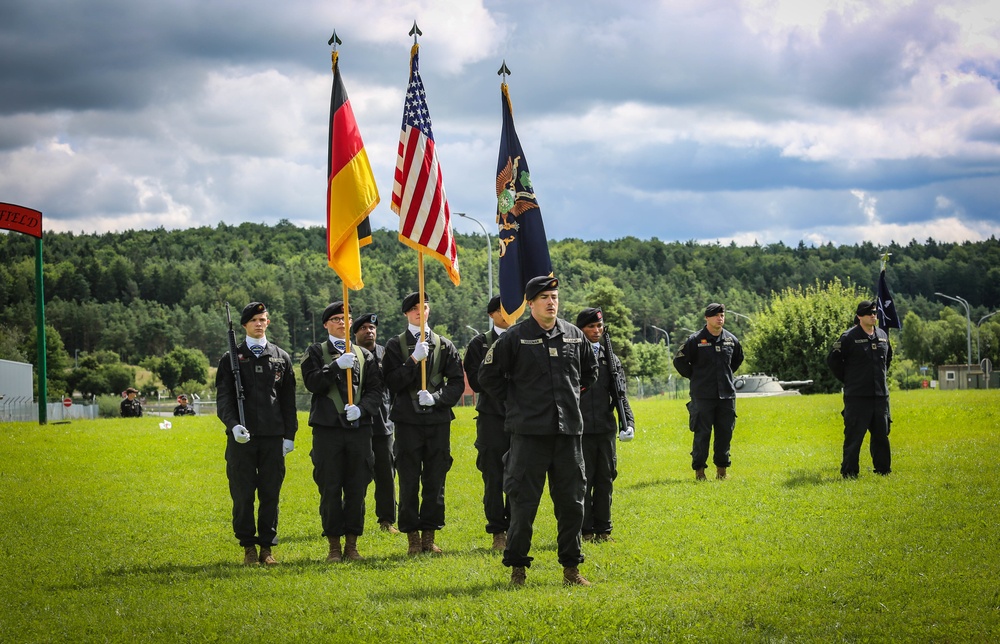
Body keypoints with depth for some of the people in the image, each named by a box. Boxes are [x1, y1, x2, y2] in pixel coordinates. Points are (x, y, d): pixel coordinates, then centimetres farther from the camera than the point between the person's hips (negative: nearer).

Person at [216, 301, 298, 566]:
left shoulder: (281, 357, 12)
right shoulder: (231, 358, 6)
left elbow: (288, 400, 13)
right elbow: (223, 398, 0)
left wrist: (289, 435, 7)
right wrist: (233, 425, -17)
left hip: (273, 437, 2)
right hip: (242, 436, -1)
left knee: (270, 494, 3)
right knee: (243, 494, -1)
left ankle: (267, 547, 11)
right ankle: (248, 547, 9)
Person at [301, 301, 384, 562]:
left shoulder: (364, 355, 14)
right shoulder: (315, 352, 8)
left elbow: (375, 390, 7)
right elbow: (313, 383, -8)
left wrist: (361, 408, -10)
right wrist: (337, 366, -18)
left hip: (359, 427, 2)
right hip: (328, 428, -2)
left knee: (357, 489, 3)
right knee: (330, 489, -2)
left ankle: (352, 544, 10)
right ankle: (334, 545, 6)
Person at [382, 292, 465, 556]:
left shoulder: (444, 345, 9)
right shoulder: (395, 345, 4)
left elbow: (457, 382, 5)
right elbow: (391, 383, -5)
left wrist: (436, 397, -11)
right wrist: (413, 360, -15)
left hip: (438, 419, 2)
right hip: (408, 420, -2)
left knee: (435, 481, 4)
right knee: (409, 482, -1)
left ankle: (430, 535, 12)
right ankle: (413, 538, 5)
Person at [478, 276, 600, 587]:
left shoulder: (575, 336, 8)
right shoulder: (515, 338, -5)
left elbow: (590, 371, 26)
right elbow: (488, 376, 1)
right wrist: (514, 400, 1)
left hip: (569, 430, 4)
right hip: (529, 432, -4)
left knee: (572, 500, 7)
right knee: (523, 502, -2)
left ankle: (571, 567, 17)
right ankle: (517, 566, 9)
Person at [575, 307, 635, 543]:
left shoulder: (611, 359, 11)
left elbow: (620, 395, 9)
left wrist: (629, 423, -2)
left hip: (606, 429, 4)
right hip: (580, 430, -4)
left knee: (606, 480, 8)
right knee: (583, 481, 0)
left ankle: (603, 529, 16)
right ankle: (585, 530, 8)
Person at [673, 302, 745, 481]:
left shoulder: (731, 340, 7)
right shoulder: (696, 340, -6)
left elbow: (738, 359, 27)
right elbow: (679, 361, 1)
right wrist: (693, 376, 1)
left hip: (727, 394, 4)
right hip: (703, 396, -4)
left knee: (725, 433, 6)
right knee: (702, 433, -3)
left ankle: (722, 469, 15)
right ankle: (699, 469, 4)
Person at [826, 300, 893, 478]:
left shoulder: (882, 335, 10)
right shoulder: (849, 337, -9)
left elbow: (888, 357, 29)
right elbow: (832, 359, -5)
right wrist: (847, 379, -2)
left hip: (880, 395, 6)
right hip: (857, 396, -6)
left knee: (882, 434, 11)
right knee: (854, 435, -5)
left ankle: (883, 469, 20)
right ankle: (849, 472, 1)